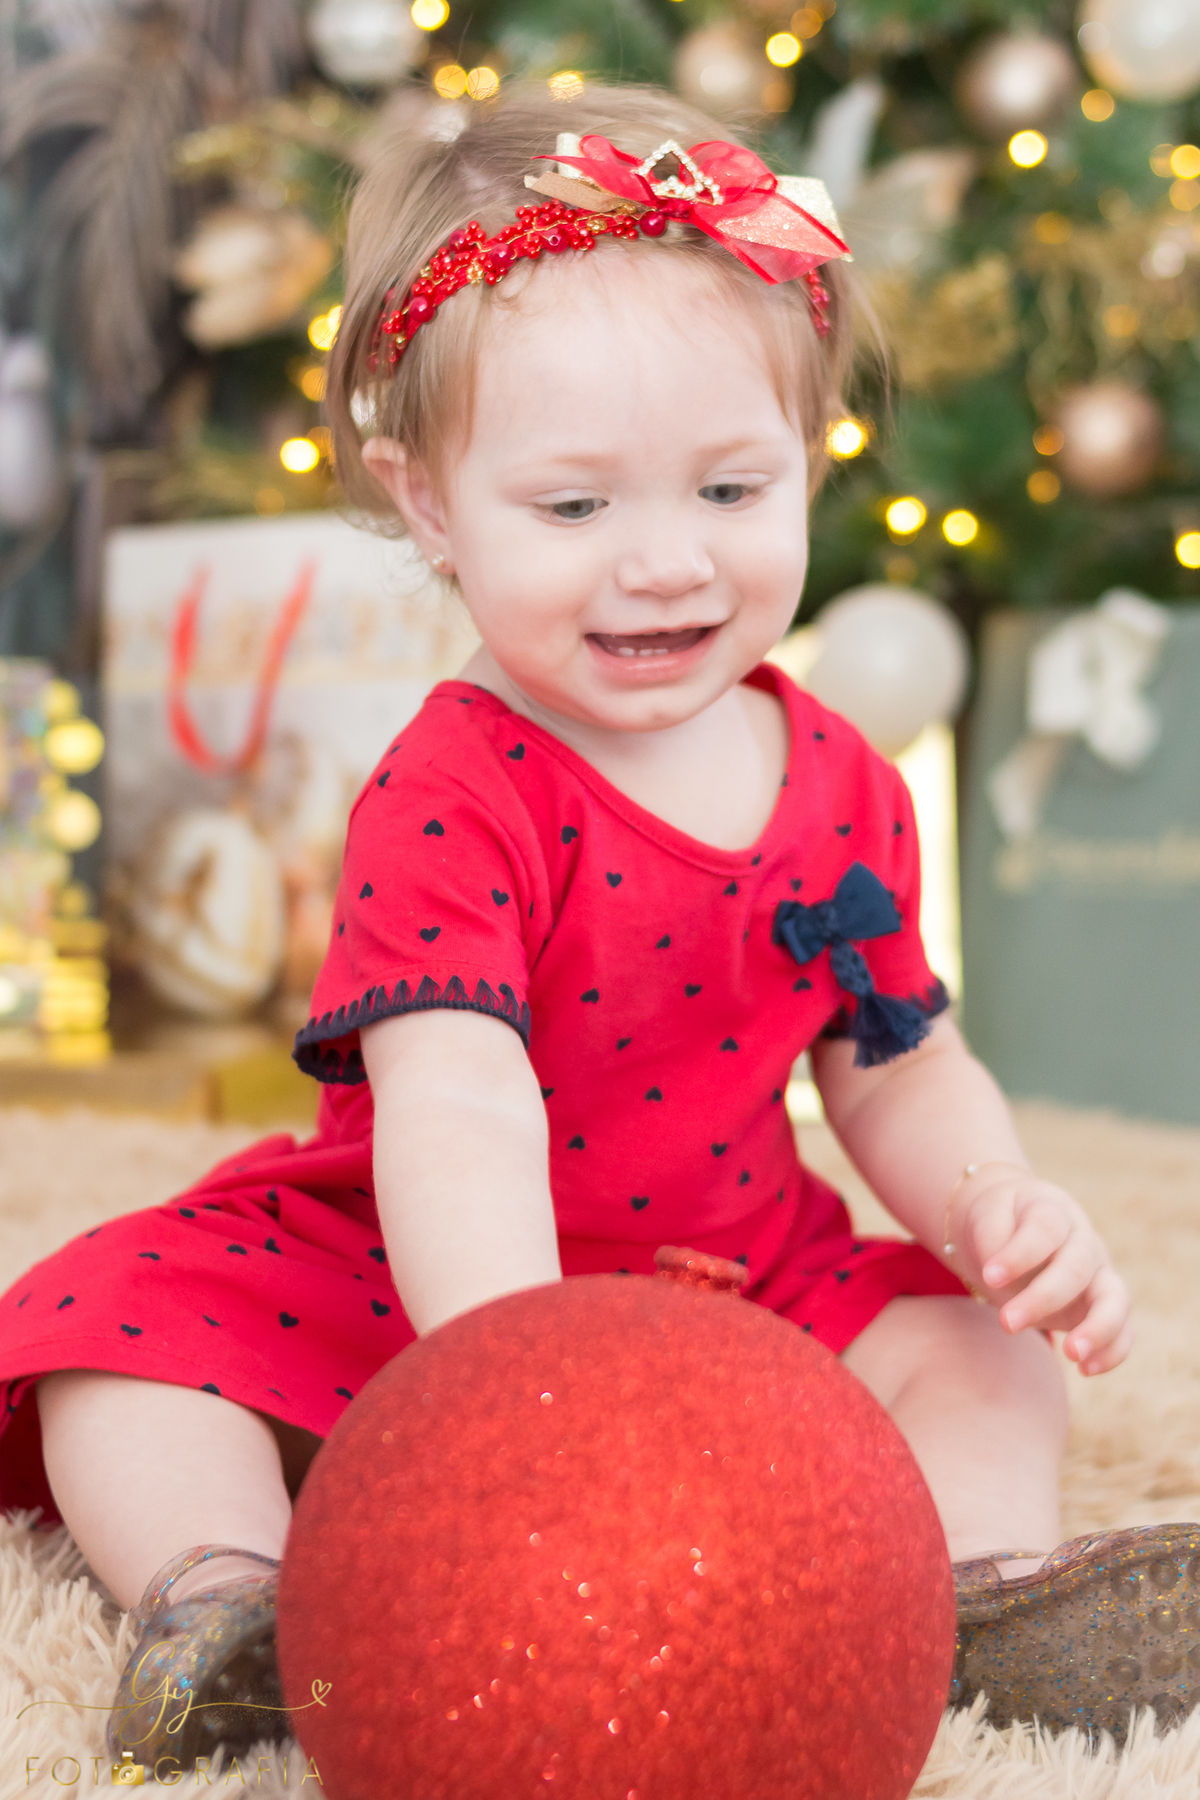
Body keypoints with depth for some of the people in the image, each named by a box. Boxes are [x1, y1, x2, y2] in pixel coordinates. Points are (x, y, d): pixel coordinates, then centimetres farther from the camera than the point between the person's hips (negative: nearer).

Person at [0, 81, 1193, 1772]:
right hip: (399, 1300, -4)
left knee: (981, 1351, -9)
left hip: (741, 1289, 5)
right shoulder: (448, 799, -24)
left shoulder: (845, 789, -4)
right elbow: (459, 1109, -37)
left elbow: (902, 1069, 7)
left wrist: (998, 1203, -15)